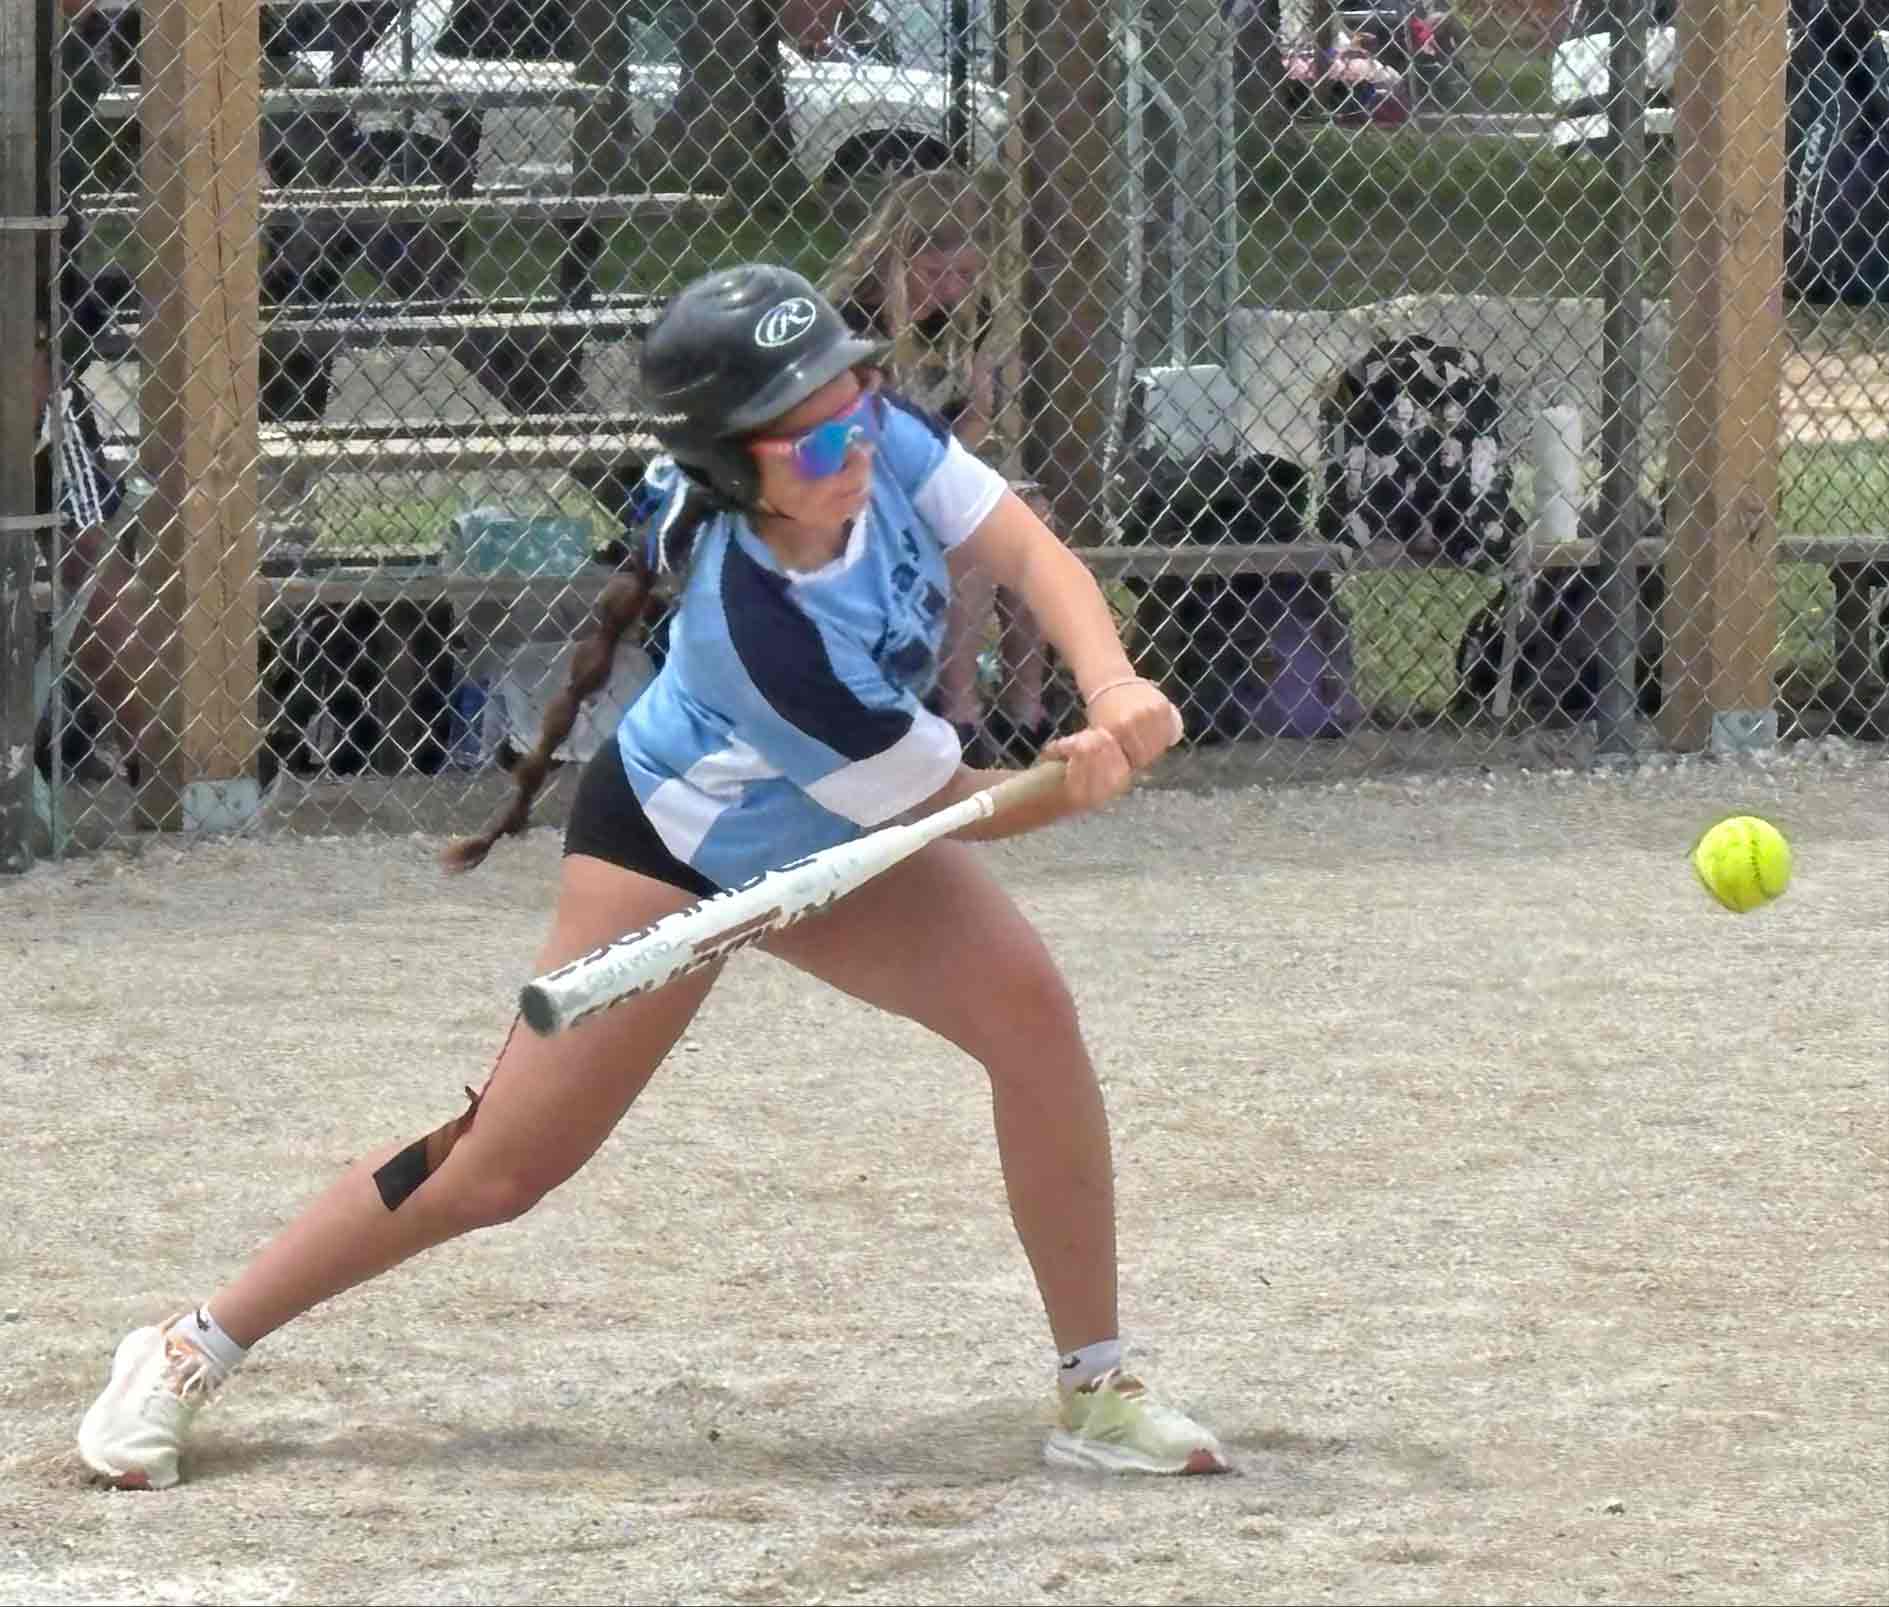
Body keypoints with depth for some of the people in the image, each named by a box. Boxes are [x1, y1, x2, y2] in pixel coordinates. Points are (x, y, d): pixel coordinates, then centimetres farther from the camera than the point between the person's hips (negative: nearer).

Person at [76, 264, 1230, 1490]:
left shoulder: (877, 436, -24)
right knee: (505, 1163, -6)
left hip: (827, 837, 6)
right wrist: (1090, 774, -43)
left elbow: (1029, 551, -23)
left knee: (1029, 1009, -14)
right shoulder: (762, 629, -39)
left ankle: (1097, 1390, -3)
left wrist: (1114, 690, -41)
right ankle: (195, 1351, 11)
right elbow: (956, 808, -28)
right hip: (673, 847, -6)